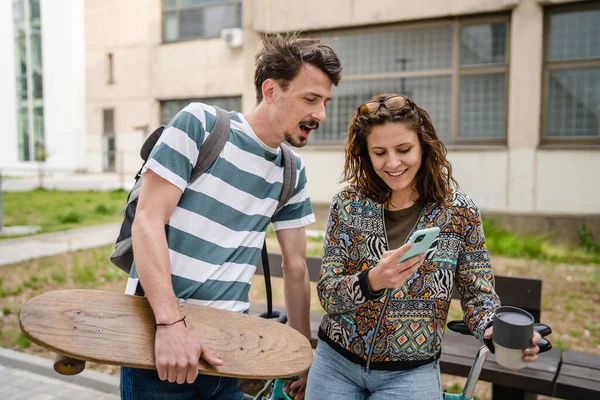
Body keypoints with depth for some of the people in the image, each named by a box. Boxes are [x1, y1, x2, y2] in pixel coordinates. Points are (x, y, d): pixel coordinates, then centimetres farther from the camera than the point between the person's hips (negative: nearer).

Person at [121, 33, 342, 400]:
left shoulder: (292, 173, 5)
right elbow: (148, 220, -15)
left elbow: (296, 266, 10)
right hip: (159, 330, -4)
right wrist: (171, 325, -24)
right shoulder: (201, 124, -10)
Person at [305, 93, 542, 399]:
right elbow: (328, 295, -9)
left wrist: (499, 332, -25)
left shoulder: (460, 213, -8)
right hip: (335, 363, 1)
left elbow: (478, 294, -3)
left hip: (410, 374, -1)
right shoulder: (347, 204, -8)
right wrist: (371, 281, -30)